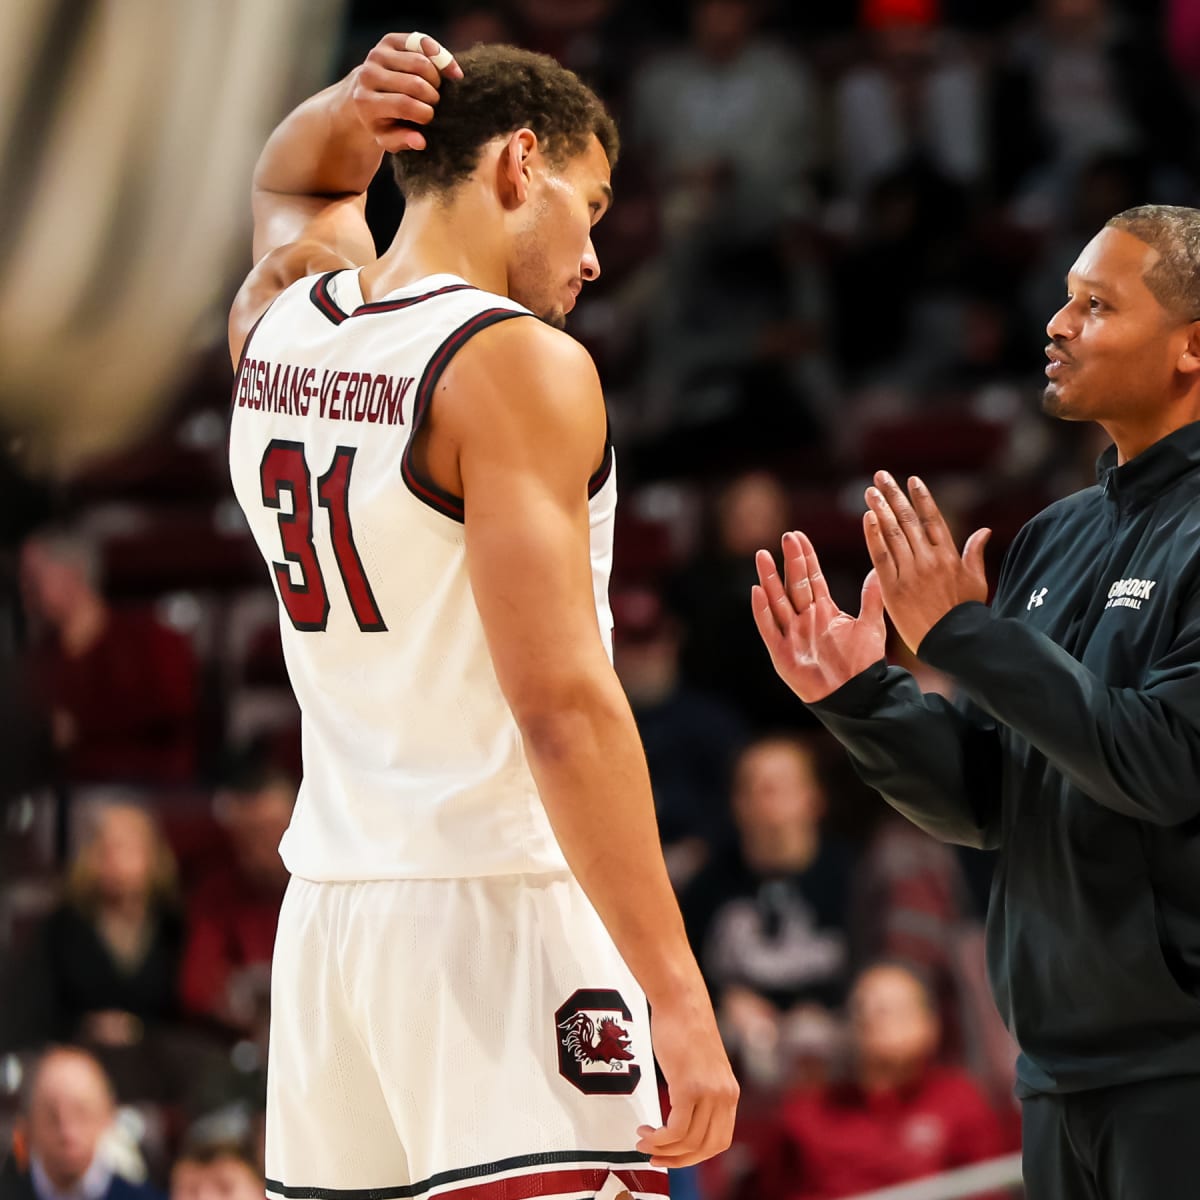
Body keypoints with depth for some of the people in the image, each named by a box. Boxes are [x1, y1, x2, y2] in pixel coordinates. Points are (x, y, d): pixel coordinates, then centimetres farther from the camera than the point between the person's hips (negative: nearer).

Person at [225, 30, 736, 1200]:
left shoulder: (276, 324, 10)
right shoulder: (518, 366, -12)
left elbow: (290, 182, 37)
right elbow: (562, 702, -20)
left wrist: (349, 111, 13)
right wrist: (676, 996, -21)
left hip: (329, 915, 8)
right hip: (500, 916, -8)